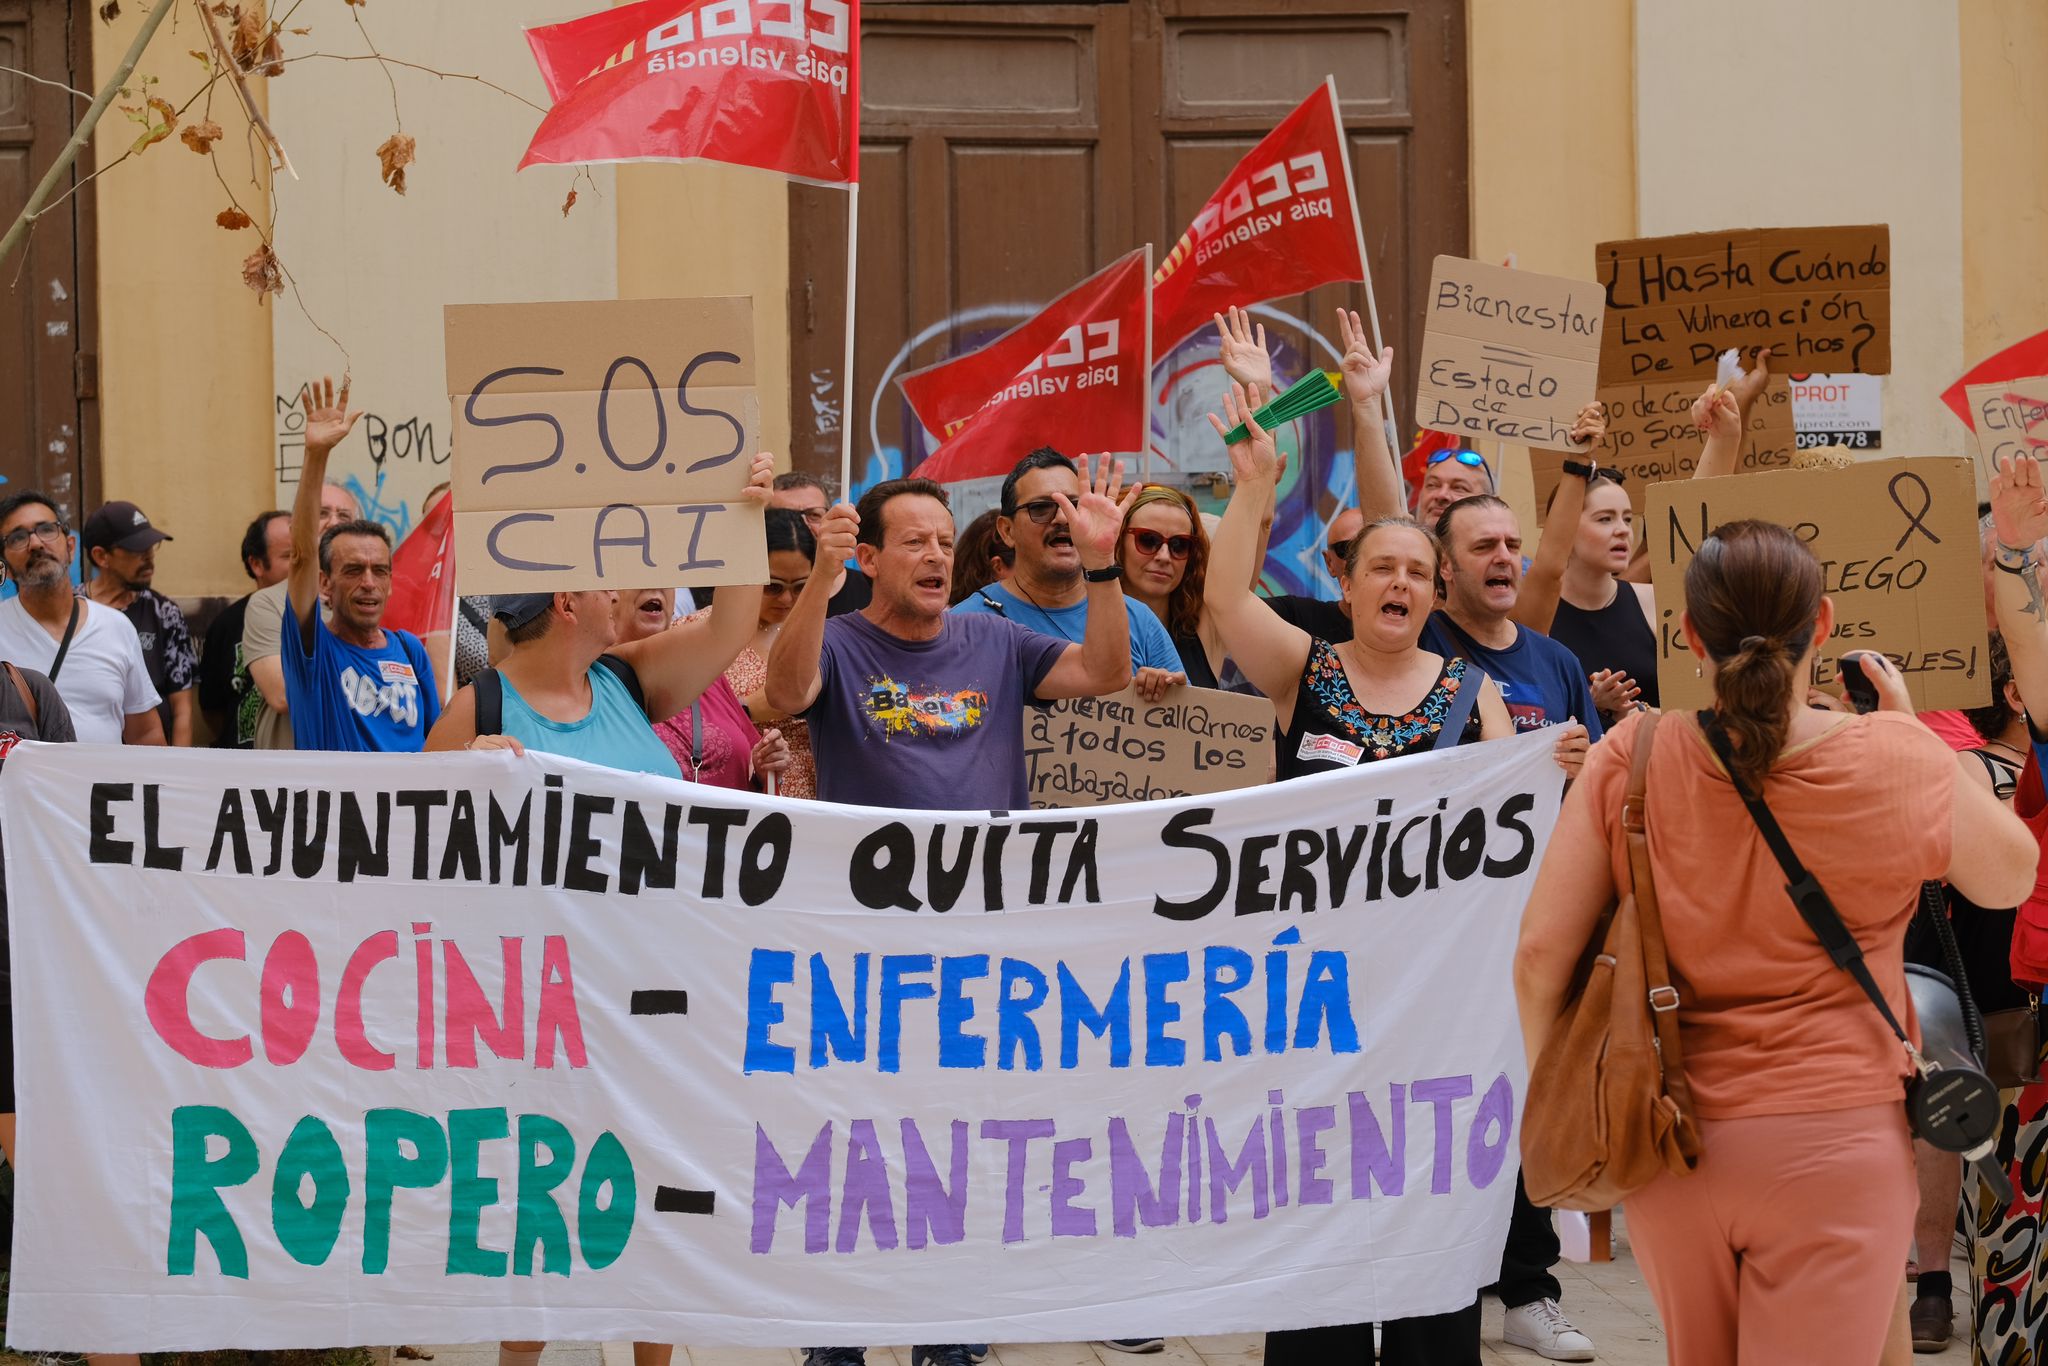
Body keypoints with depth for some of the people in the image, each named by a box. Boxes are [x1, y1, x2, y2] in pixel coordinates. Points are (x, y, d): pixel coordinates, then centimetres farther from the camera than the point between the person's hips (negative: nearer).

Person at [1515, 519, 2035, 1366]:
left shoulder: (1631, 761, -6)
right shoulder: (1899, 763, -10)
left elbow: (1540, 956, -6)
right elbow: (2009, 876, 10)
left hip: (1670, 1139, 3)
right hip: (1836, 1144, -3)